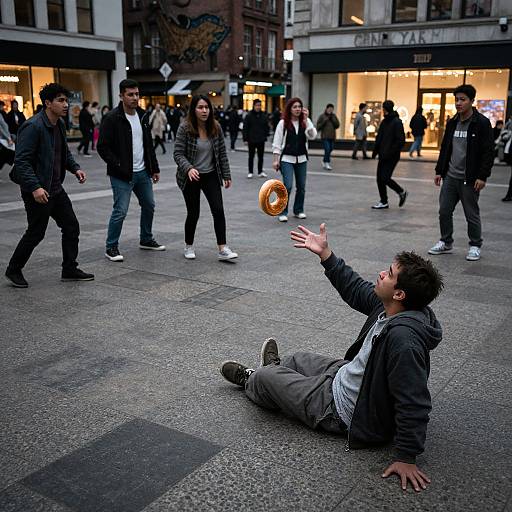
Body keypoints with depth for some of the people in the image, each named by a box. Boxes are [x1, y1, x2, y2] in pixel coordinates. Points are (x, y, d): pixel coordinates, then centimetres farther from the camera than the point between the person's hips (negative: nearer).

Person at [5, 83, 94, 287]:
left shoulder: (59, 124, 8)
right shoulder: (33, 127, -19)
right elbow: (21, 161, -23)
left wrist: (75, 168, 5)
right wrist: (34, 187, -30)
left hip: (55, 188, 9)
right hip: (37, 191, -9)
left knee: (72, 227, 9)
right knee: (36, 233, 2)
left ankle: (70, 269, 22)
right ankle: (13, 270, 22)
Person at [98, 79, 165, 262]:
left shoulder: (143, 116, 9)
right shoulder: (112, 118, -13)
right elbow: (103, 147, -15)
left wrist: (155, 168, 13)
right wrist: (120, 167, -19)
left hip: (142, 172, 7)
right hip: (122, 175, -7)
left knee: (149, 206, 16)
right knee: (120, 211, -6)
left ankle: (146, 240, 34)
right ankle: (111, 247, 8)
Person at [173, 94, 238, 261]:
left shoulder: (216, 128, -2)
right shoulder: (185, 128, -13)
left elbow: (222, 153, 4)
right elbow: (178, 154, -15)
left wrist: (226, 175, 5)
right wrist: (189, 168, -33)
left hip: (211, 175, 3)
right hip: (191, 177, -3)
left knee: (218, 210, -9)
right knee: (193, 213, 4)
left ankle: (222, 249, -5)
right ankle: (189, 246, 27)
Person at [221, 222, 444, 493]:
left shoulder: (403, 338, -38)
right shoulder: (389, 307, -11)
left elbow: (413, 403, -34)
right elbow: (355, 289, 5)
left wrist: (405, 457, -28)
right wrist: (325, 254, 2)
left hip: (341, 412, -7)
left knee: (264, 377, 10)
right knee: (300, 358, 27)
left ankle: (250, 381, 45)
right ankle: (275, 368, 61)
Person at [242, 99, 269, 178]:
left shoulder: (264, 116, 4)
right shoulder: (249, 116, -5)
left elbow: (266, 127, 10)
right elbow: (245, 128, -5)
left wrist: (265, 137, 2)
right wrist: (245, 139, -9)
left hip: (261, 140, 3)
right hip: (251, 140, -2)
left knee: (261, 157, 8)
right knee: (251, 156, 7)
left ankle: (260, 171, 18)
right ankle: (250, 172, 15)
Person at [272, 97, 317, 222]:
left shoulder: (306, 122, 3)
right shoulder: (283, 123, -4)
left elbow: (312, 136, -12)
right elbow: (277, 142, -3)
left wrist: (306, 119, -17)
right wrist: (276, 160, -6)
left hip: (301, 159, 4)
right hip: (287, 158, -4)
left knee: (301, 186, 9)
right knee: (288, 186, -12)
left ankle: (298, 211, 24)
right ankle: (283, 212, -2)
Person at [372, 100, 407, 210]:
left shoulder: (397, 122, -13)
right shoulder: (384, 121, 11)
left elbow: (401, 140, -17)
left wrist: (391, 152, -20)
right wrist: (375, 150, 7)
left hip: (392, 157, -8)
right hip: (383, 156, 8)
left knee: (385, 178, -11)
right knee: (380, 178, 6)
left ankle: (402, 192, 12)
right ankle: (383, 202, 17)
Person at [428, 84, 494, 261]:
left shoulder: (482, 123, -8)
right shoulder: (452, 123, 10)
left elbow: (489, 152, -11)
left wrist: (482, 176, -16)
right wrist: (439, 171, 13)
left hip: (469, 179, -6)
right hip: (450, 177, 6)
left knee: (472, 215, 4)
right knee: (444, 212, 8)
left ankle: (475, 246, 19)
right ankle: (446, 242, 24)